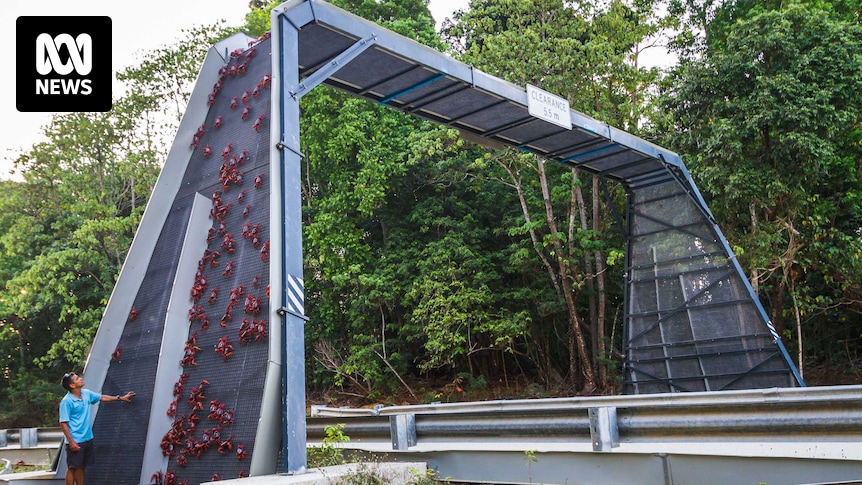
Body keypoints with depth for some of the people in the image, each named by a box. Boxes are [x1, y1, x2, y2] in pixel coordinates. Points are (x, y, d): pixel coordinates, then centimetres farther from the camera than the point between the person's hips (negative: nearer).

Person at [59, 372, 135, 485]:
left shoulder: (86, 393, 4)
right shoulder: (66, 401, -17)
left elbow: (102, 397, 22)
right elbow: (63, 423, -16)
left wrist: (121, 398, 26)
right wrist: (71, 442, -18)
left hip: (87, 439, 7)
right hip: (75, 441, -7)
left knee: (81, 467, 13)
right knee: (72, 468, 1)